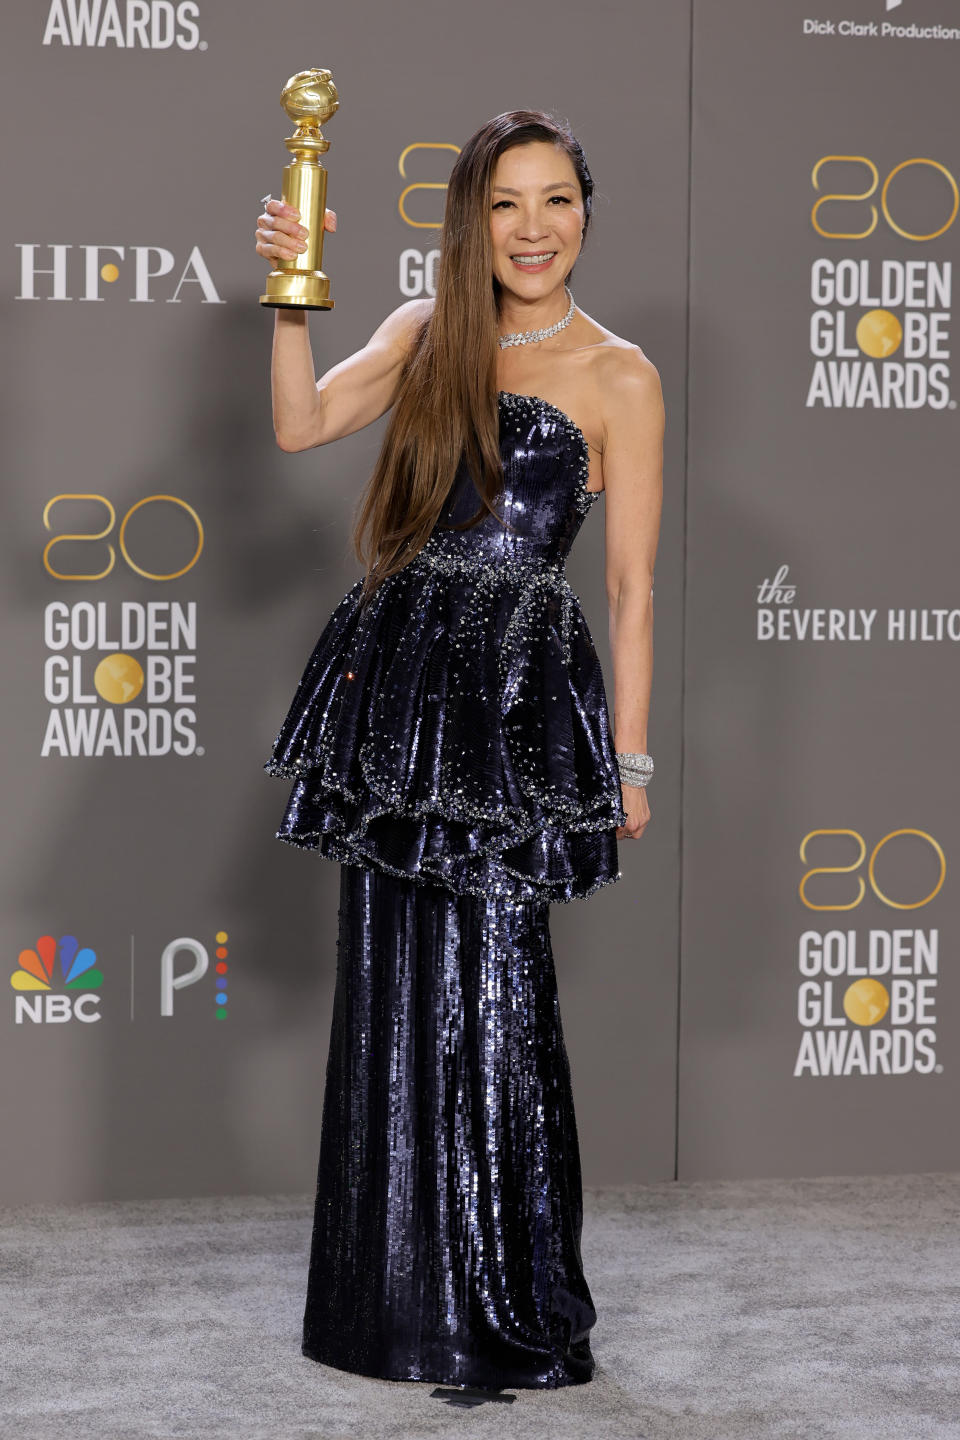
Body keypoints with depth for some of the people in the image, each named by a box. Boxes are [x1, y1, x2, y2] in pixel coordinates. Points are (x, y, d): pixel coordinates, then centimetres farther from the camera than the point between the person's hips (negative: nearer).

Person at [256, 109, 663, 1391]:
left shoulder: (617, 376, 1)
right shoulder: (426, 336, 12)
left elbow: (631, 584, 0)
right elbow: (301, 424, 0)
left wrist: (629, 757, -3)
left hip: (515, 698, -4)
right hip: (393, 681, 4)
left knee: (491, 998, -5)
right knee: (389, 990, 8)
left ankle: (512, 1320, 9)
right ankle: (402, 1297, 22)